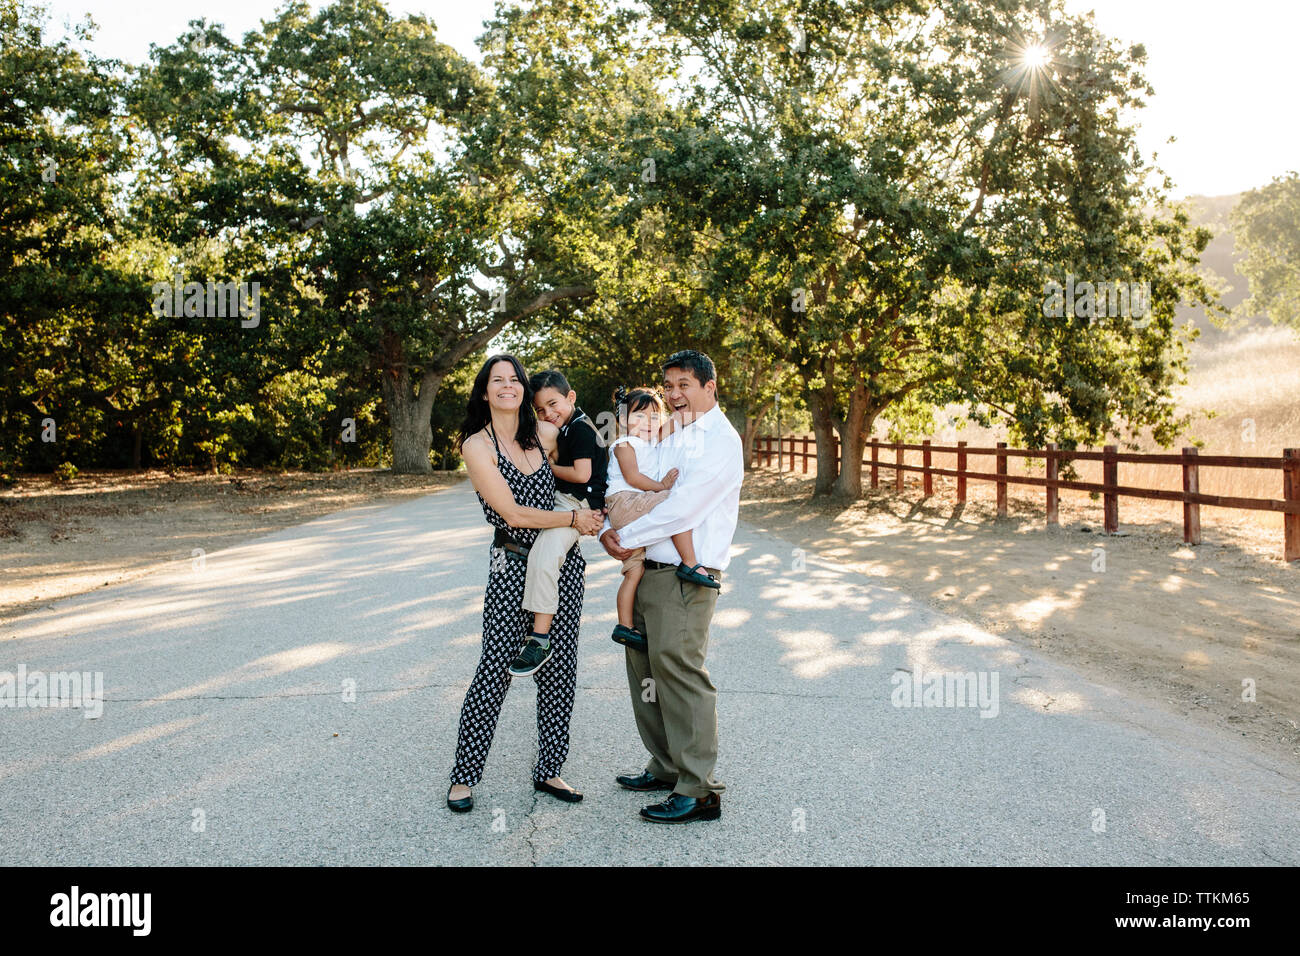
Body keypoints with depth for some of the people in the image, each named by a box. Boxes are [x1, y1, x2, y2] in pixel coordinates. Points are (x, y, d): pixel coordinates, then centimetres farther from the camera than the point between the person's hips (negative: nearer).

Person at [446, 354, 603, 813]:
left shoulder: (545, 434, 6)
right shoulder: (477, 445, -9)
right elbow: (513, 513, -14)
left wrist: (584, 531, 16)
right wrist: (573, 517, -8)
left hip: (563, 562, 5)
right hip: (513, 566, -5)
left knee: (559, 670, 7)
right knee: (495, 670, -3)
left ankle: (548, 770, 20)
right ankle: (464, 775, 13)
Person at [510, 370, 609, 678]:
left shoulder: (580, 429, -12)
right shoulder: (567, 429, 18)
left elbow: (581, 474, -18)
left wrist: (551, 467, -4)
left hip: (578, 504, -12)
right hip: (562, 502, 12)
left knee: (543, 556, -29)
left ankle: (540, 640, -31)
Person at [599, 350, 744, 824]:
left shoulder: (720, 439, -9)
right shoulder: (670, 436, 18)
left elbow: (682, 508, -18)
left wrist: (627, 536, -11)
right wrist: (608, 527, -1)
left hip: (684, 575, -9)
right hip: (647, 569, 9)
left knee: (678, 669, -10)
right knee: (644, 665, 13)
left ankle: (699, 790, -2)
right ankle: (665, 767, 27)